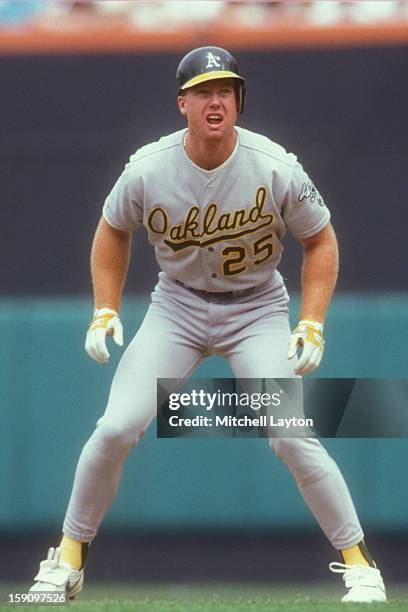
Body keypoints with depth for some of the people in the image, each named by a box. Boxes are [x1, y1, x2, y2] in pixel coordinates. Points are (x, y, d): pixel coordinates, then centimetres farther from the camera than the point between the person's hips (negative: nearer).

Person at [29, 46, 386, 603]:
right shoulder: (147, 171, -16)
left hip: (257, 310, -1)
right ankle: (68, 561, 6)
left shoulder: (276, 169, -20)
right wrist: (105, 312, -3)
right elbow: (114, 231, 5)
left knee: (293, 437, -17)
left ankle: (358, 563, -1)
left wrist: (311, 325, -13)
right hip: (177, 305, 2)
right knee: (116, 429, -12)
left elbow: (320, 241, -5)